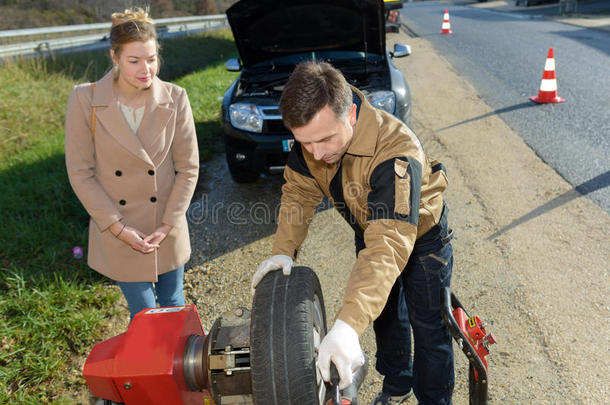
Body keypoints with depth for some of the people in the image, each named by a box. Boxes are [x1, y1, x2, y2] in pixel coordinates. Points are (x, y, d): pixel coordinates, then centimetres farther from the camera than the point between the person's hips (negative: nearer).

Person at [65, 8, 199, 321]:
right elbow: (80, 173, -9)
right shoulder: (85, 100, -14)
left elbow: (188, 168, -5)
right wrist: (118, 228, -13)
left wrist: (167, 225, -10)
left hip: (167, 227, 2)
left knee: (173, 303, 20)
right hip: (117, 230, -1)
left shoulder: (174, 99, -11)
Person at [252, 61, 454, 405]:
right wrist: (284, 250, -27)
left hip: (421, 234, -6)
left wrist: (348, 326, -59)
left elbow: (388, 247, -52)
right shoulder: (315, 132, -25)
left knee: (428, 326, 5)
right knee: (385, 313, 22)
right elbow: (299, 191, -13)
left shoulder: (396, 151, -45)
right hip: (369, 229, 6)